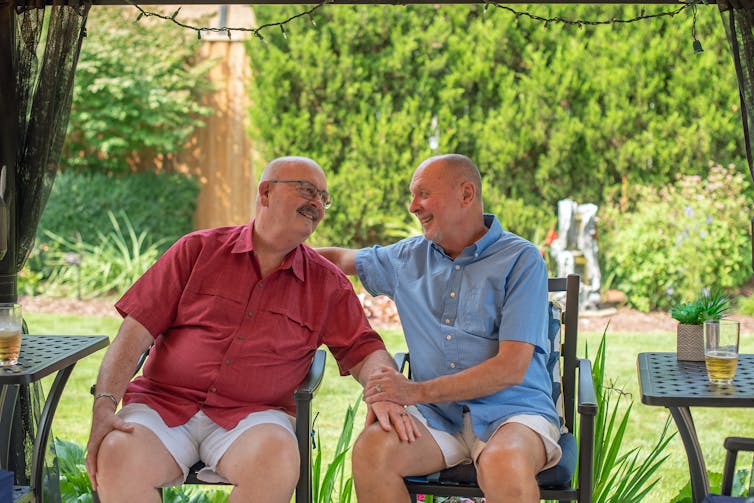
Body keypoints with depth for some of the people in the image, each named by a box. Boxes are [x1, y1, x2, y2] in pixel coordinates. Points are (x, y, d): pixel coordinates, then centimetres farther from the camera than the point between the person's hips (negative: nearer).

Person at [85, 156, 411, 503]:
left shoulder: (328, 285, 13)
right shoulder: (198, 250, 8)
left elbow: (364, 350, 10)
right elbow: (135, 332, 3)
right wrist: (104, 405, -11)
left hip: (253, 416, 1)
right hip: (164, 401, -1)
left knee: (276, 458, -35)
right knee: (117, 457, -34)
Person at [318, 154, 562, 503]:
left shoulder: (520, 260, -3)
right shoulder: (409, 258, 16)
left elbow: (511, 367, -12)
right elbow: (340, 259, 34)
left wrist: (417, 391, -15)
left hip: (511, 410, -4)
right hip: (437, 414, 5)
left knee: (504, 468, -38)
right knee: (371, 448, -27)